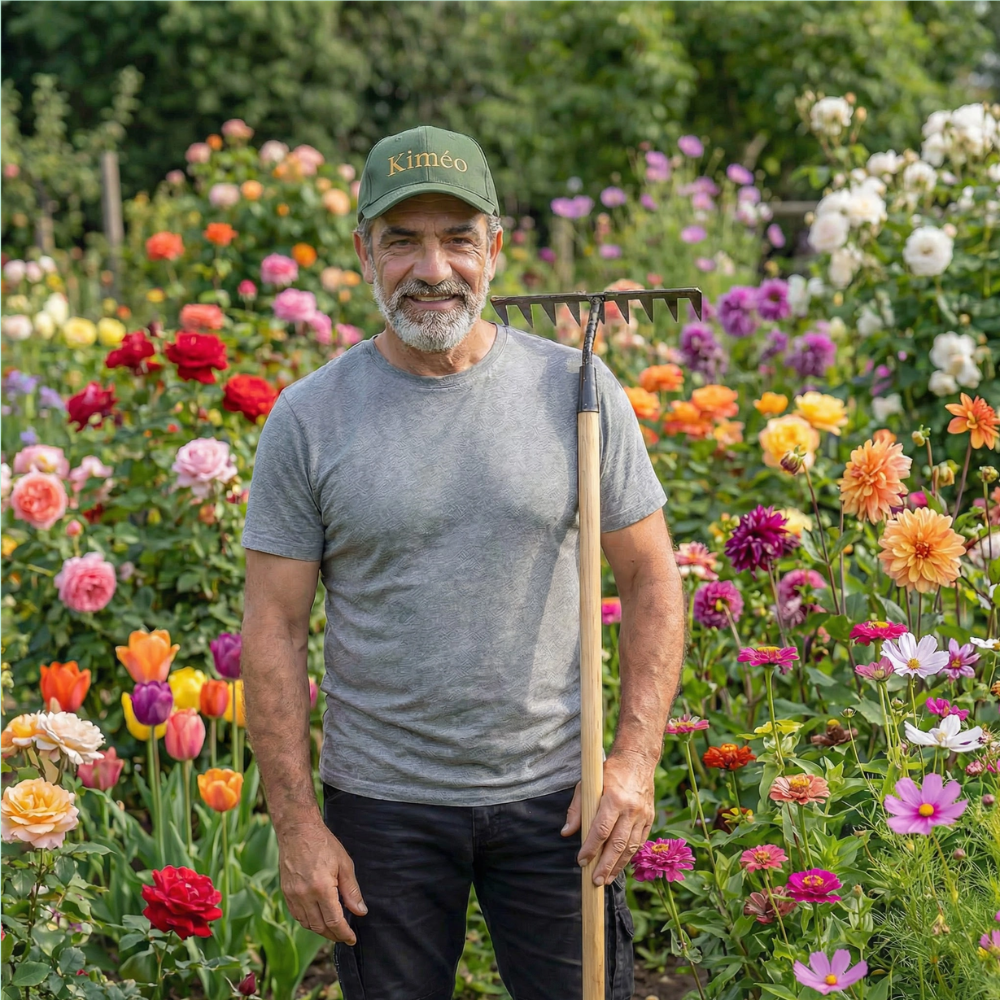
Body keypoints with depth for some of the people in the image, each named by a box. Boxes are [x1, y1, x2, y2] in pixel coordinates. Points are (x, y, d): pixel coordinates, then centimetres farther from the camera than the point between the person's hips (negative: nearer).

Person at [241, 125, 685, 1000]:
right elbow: (273, 631, -2)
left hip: (554, 794, 0)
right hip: (382, 805, 0)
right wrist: (297, 823, -6)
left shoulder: (575, 390, -3)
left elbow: (652, 575, 2)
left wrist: (637, 755, -8)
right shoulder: (309, 419, -4)